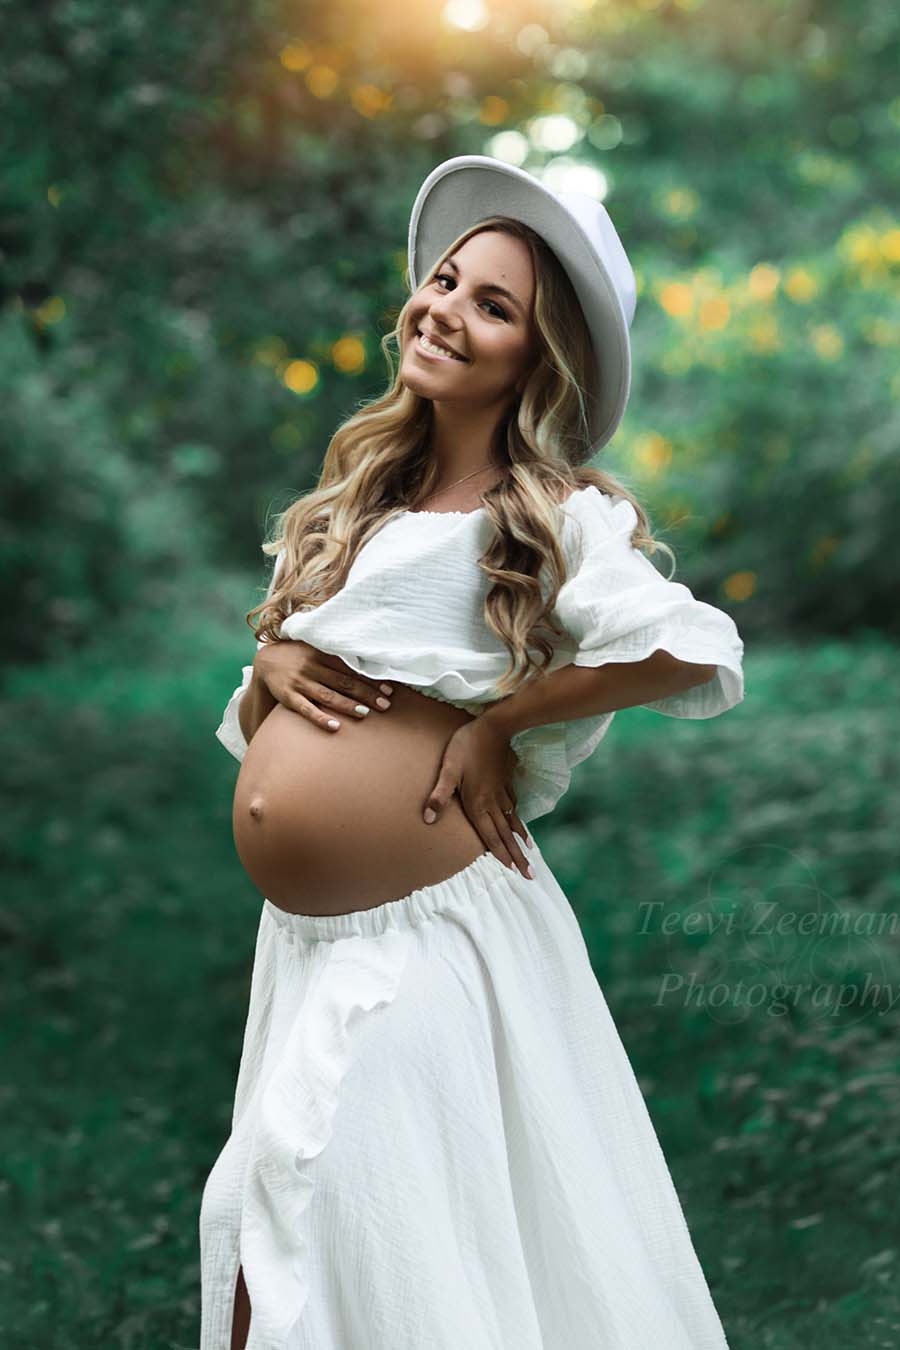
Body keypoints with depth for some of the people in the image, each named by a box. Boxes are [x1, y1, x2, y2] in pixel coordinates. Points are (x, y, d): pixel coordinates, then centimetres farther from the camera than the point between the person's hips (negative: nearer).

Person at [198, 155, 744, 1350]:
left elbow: (699, 653, -23)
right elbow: (279, 655, 21)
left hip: (421, 933, -7)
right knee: (267, 1244, 15)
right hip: (300, 937, 7)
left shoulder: (555, 518, -9)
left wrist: (497, 720, -16)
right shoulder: (359, 499, 11)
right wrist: (273, 666, -3)